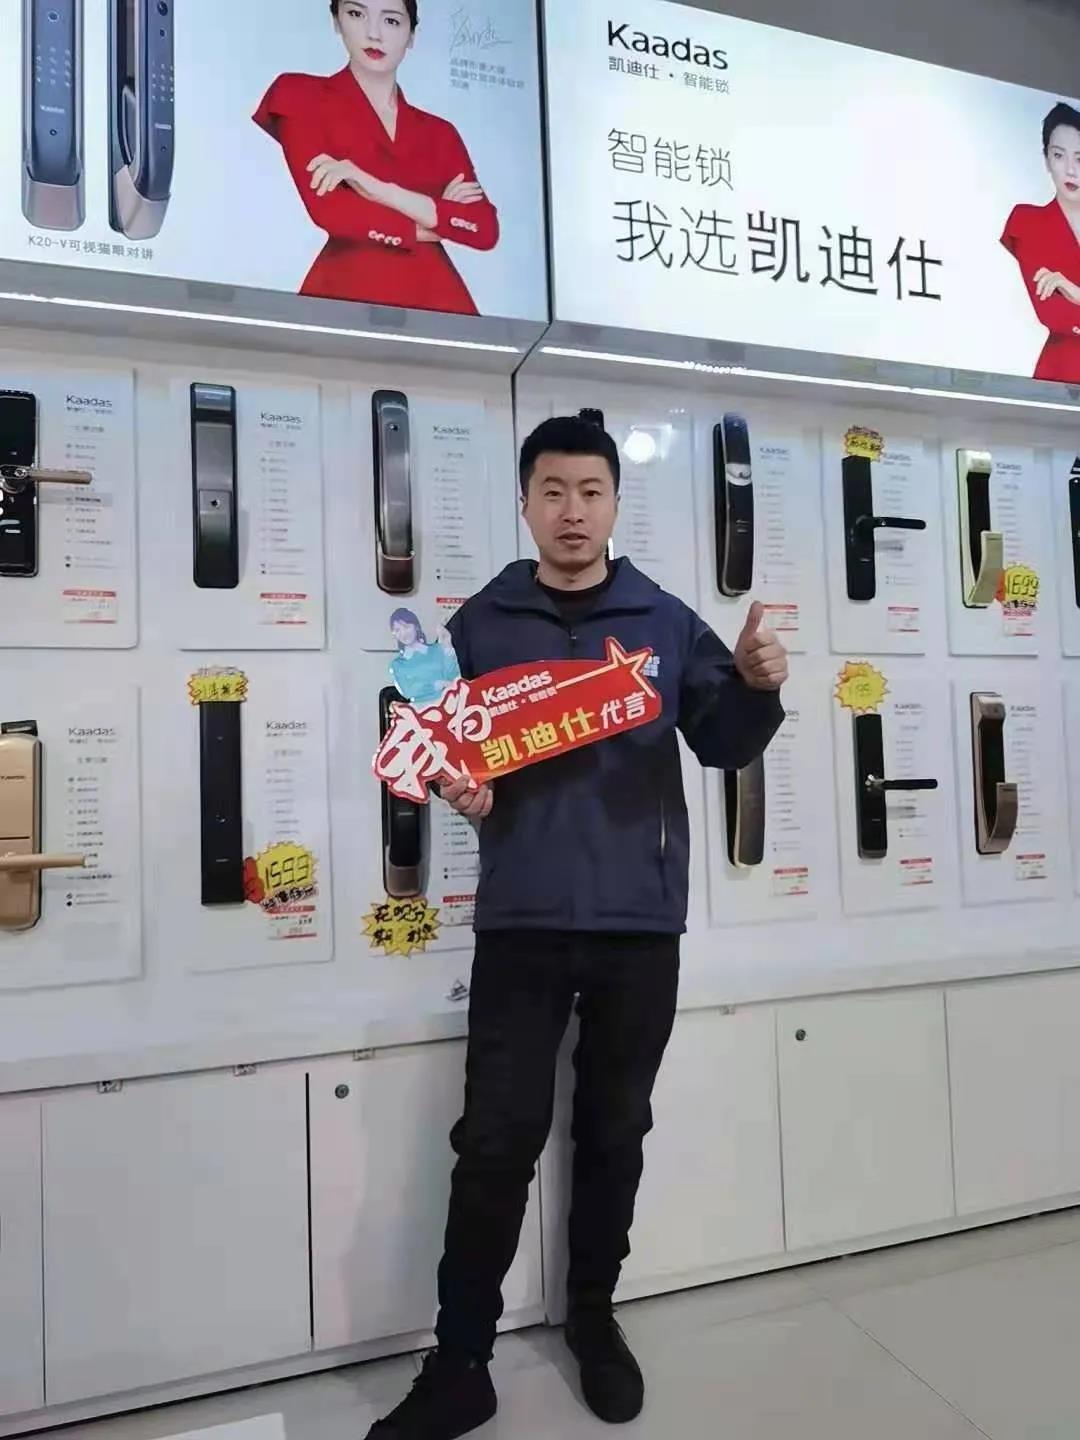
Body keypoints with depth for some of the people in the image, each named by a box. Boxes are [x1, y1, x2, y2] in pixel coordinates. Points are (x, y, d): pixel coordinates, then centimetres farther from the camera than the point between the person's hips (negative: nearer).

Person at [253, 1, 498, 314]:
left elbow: (485, 230, 3)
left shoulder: (440, 133, 19)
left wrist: (384, 192, -8)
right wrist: (437, 220, 4)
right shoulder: (300, 95, 10)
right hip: (346, 296, -3)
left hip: (434, 298, 3)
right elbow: (329, 211, -6)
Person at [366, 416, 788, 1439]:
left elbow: (725, 746, 5)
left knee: (615, 1133, 15)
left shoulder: (666, 622, 6)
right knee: (496, 1143, 3)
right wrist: (456, 785, -16)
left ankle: (593, 1318, 38)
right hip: (520, 923, -1)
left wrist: (756, 686, -15)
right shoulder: (481, 624, 4)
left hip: (640, 923, 2)